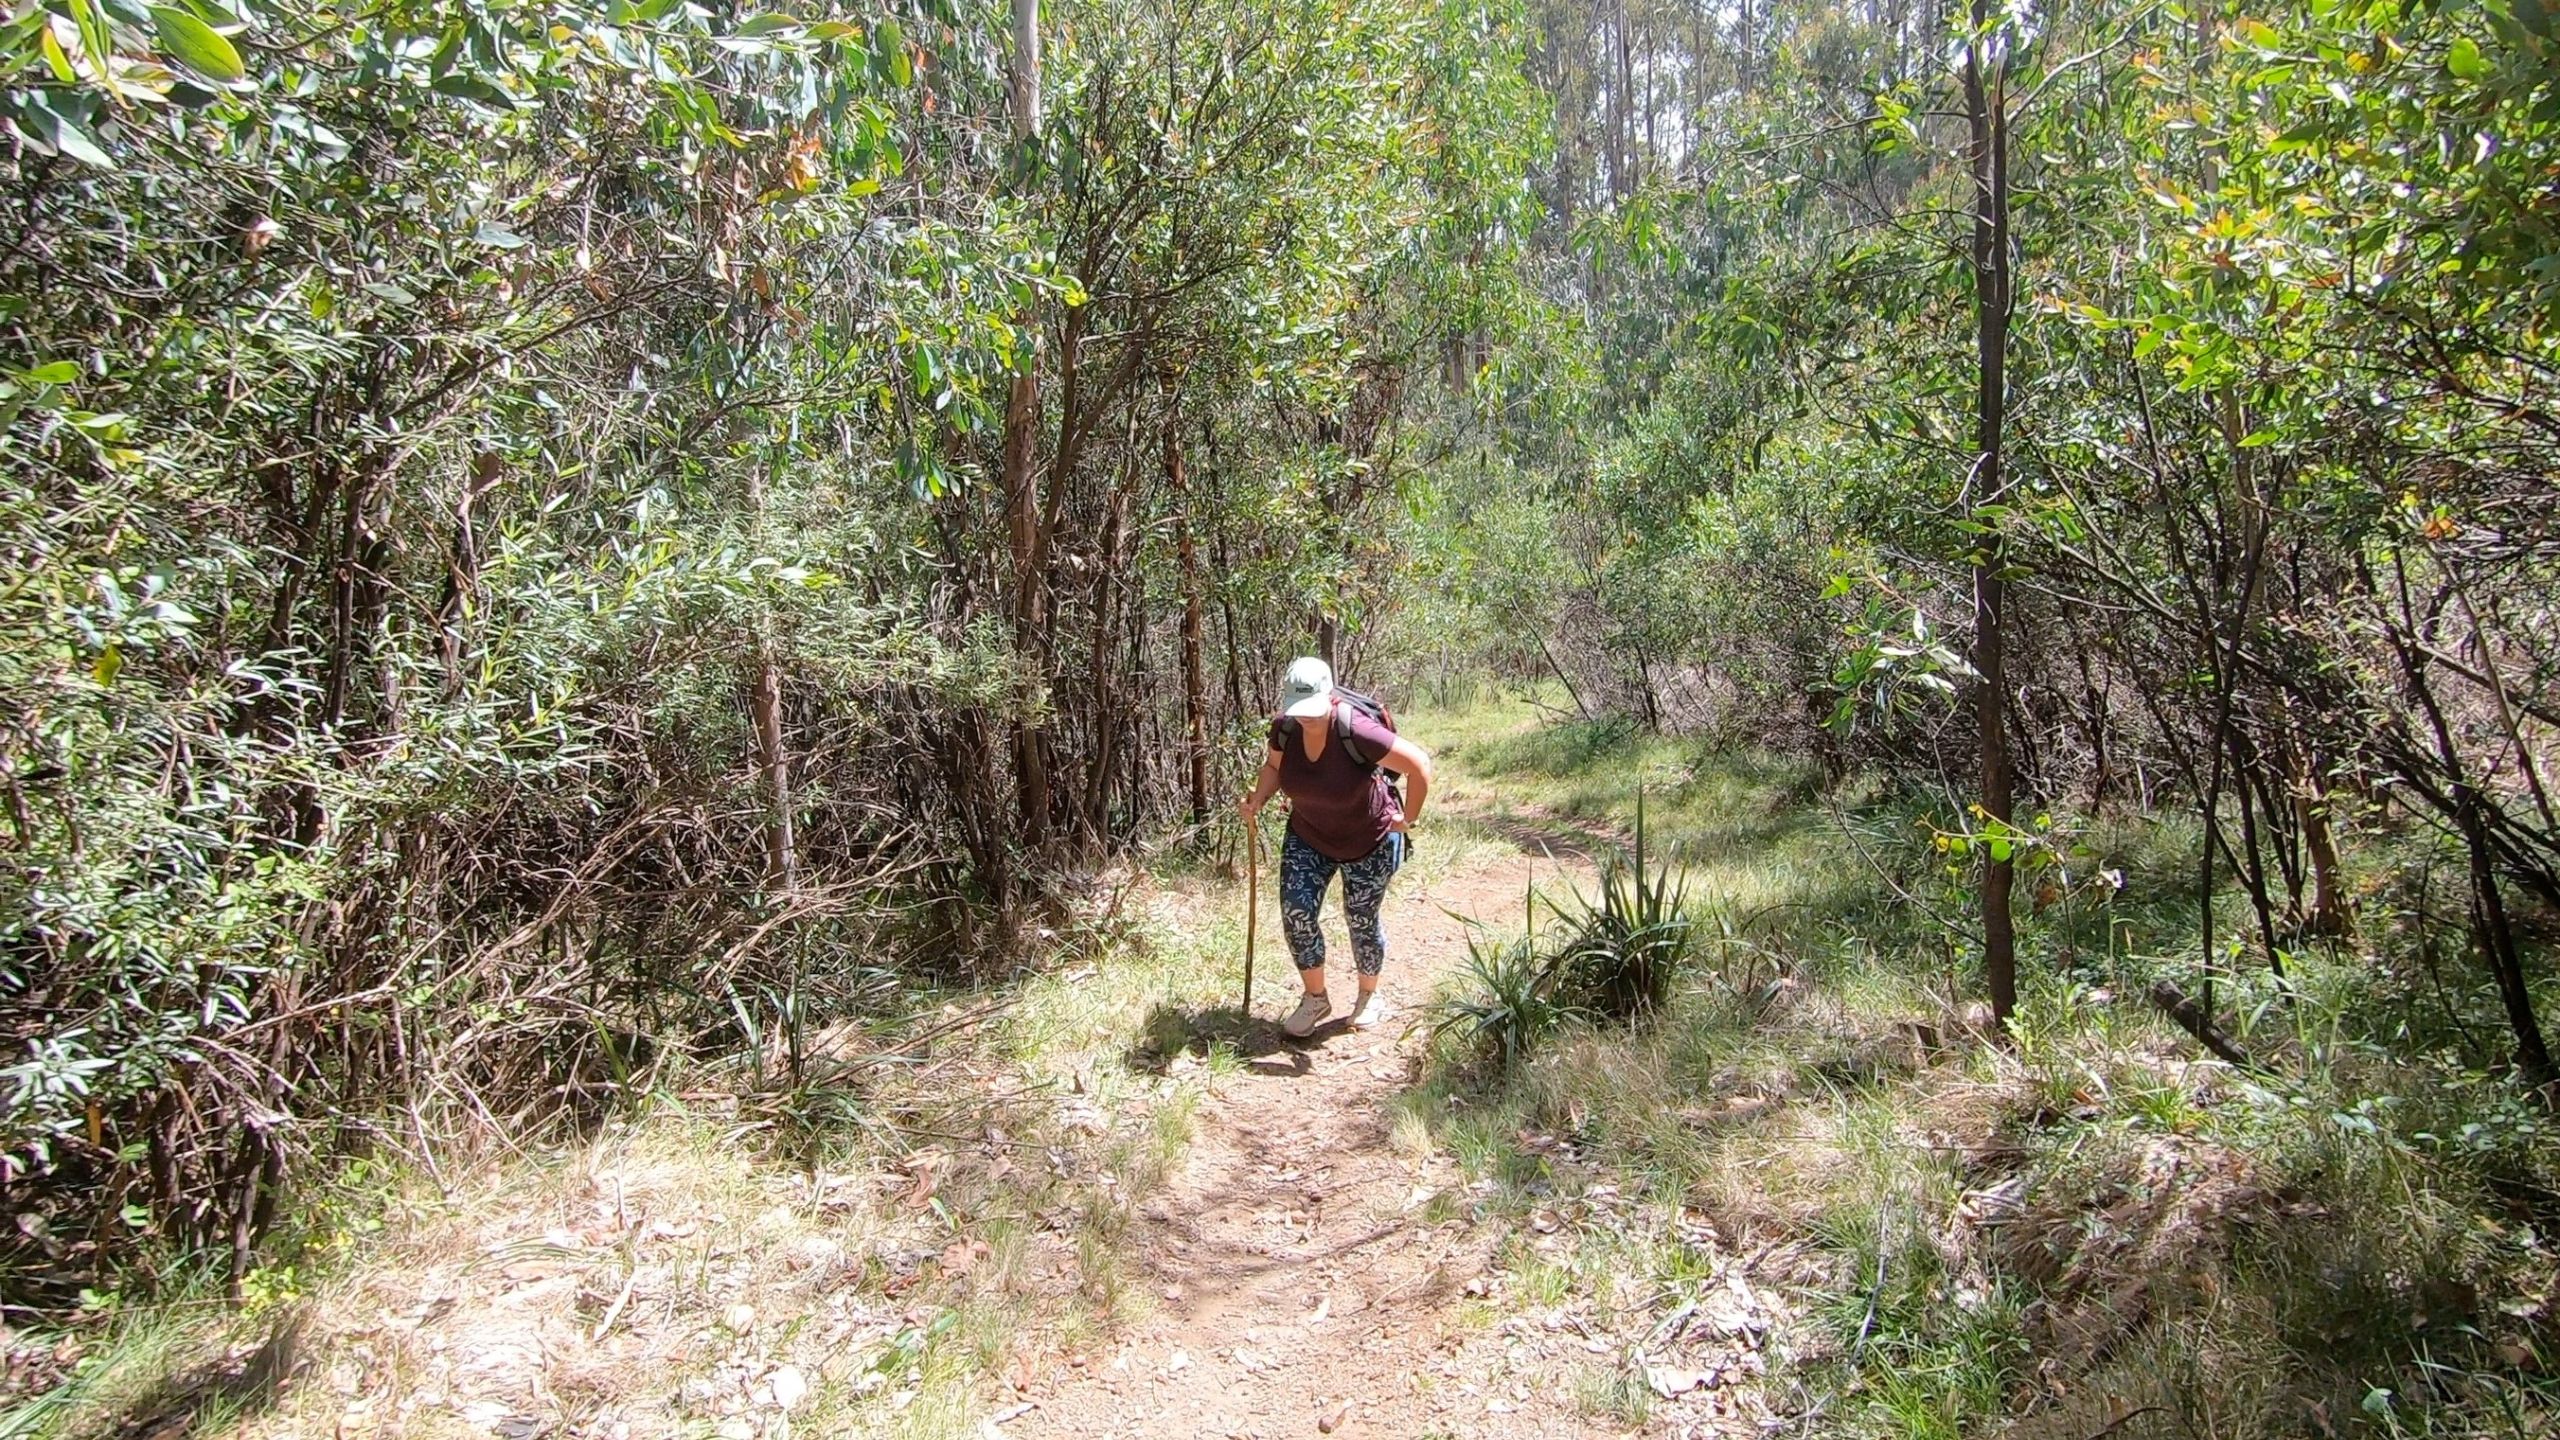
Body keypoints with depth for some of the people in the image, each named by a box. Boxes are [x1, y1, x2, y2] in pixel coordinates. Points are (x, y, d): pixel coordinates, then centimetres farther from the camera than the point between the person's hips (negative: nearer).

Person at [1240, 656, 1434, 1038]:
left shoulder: (1355, 731, -34)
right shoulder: (1284, 727, -16)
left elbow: (1420, 764, -31)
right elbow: (1274, 766, 6)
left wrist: (1408, 818, -20)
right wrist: (1257, 801, -11)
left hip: (1370, 841, -4)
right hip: (1308, 837, 4)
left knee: (1362, 920, 10)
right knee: (1296, 913, -5)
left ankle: (1370, 997, 37)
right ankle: (1315, 999, 17)